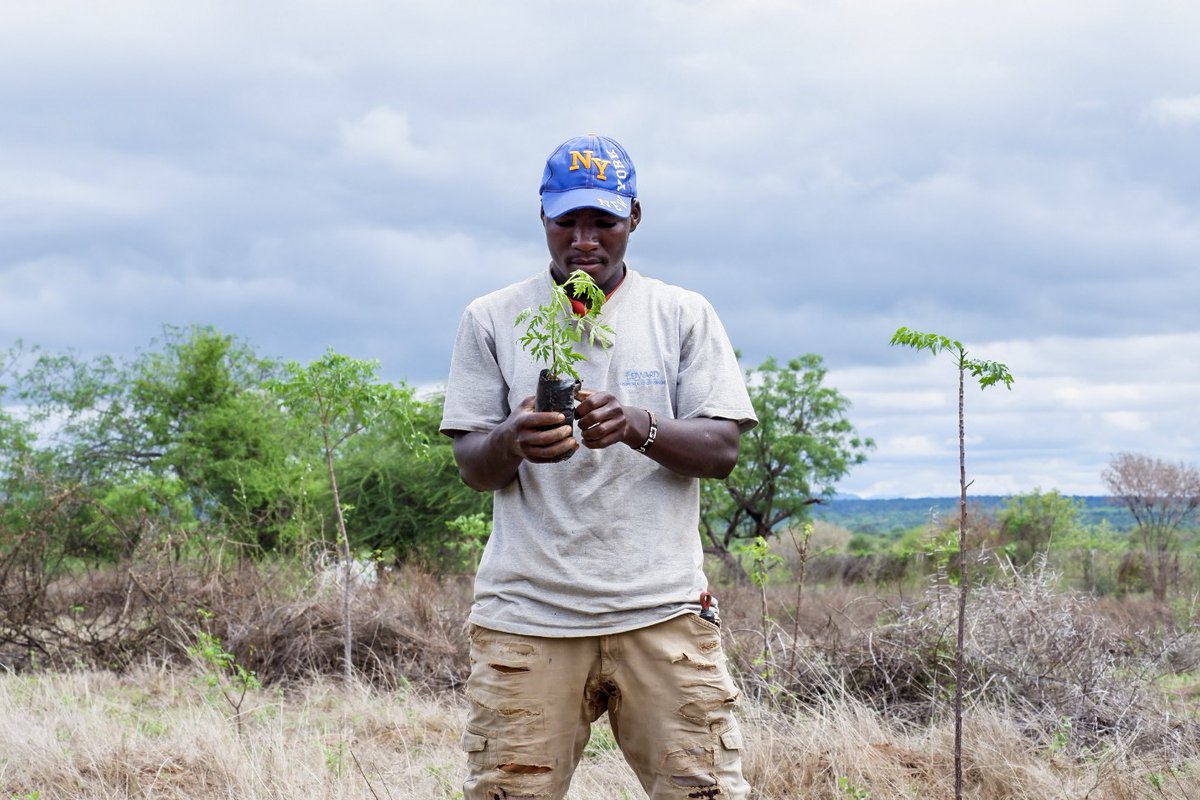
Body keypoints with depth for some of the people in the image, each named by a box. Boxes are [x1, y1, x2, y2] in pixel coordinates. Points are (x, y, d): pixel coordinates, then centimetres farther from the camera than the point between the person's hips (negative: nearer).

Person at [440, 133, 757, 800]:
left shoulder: (683, 315, 10)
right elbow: (473, 469, 7)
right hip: (526, 614, 0)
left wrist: (639, 427, -17)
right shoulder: (491, 319, 10)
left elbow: (721, 451, 2)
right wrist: (512, 441, -17)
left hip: (662, 613, 0)